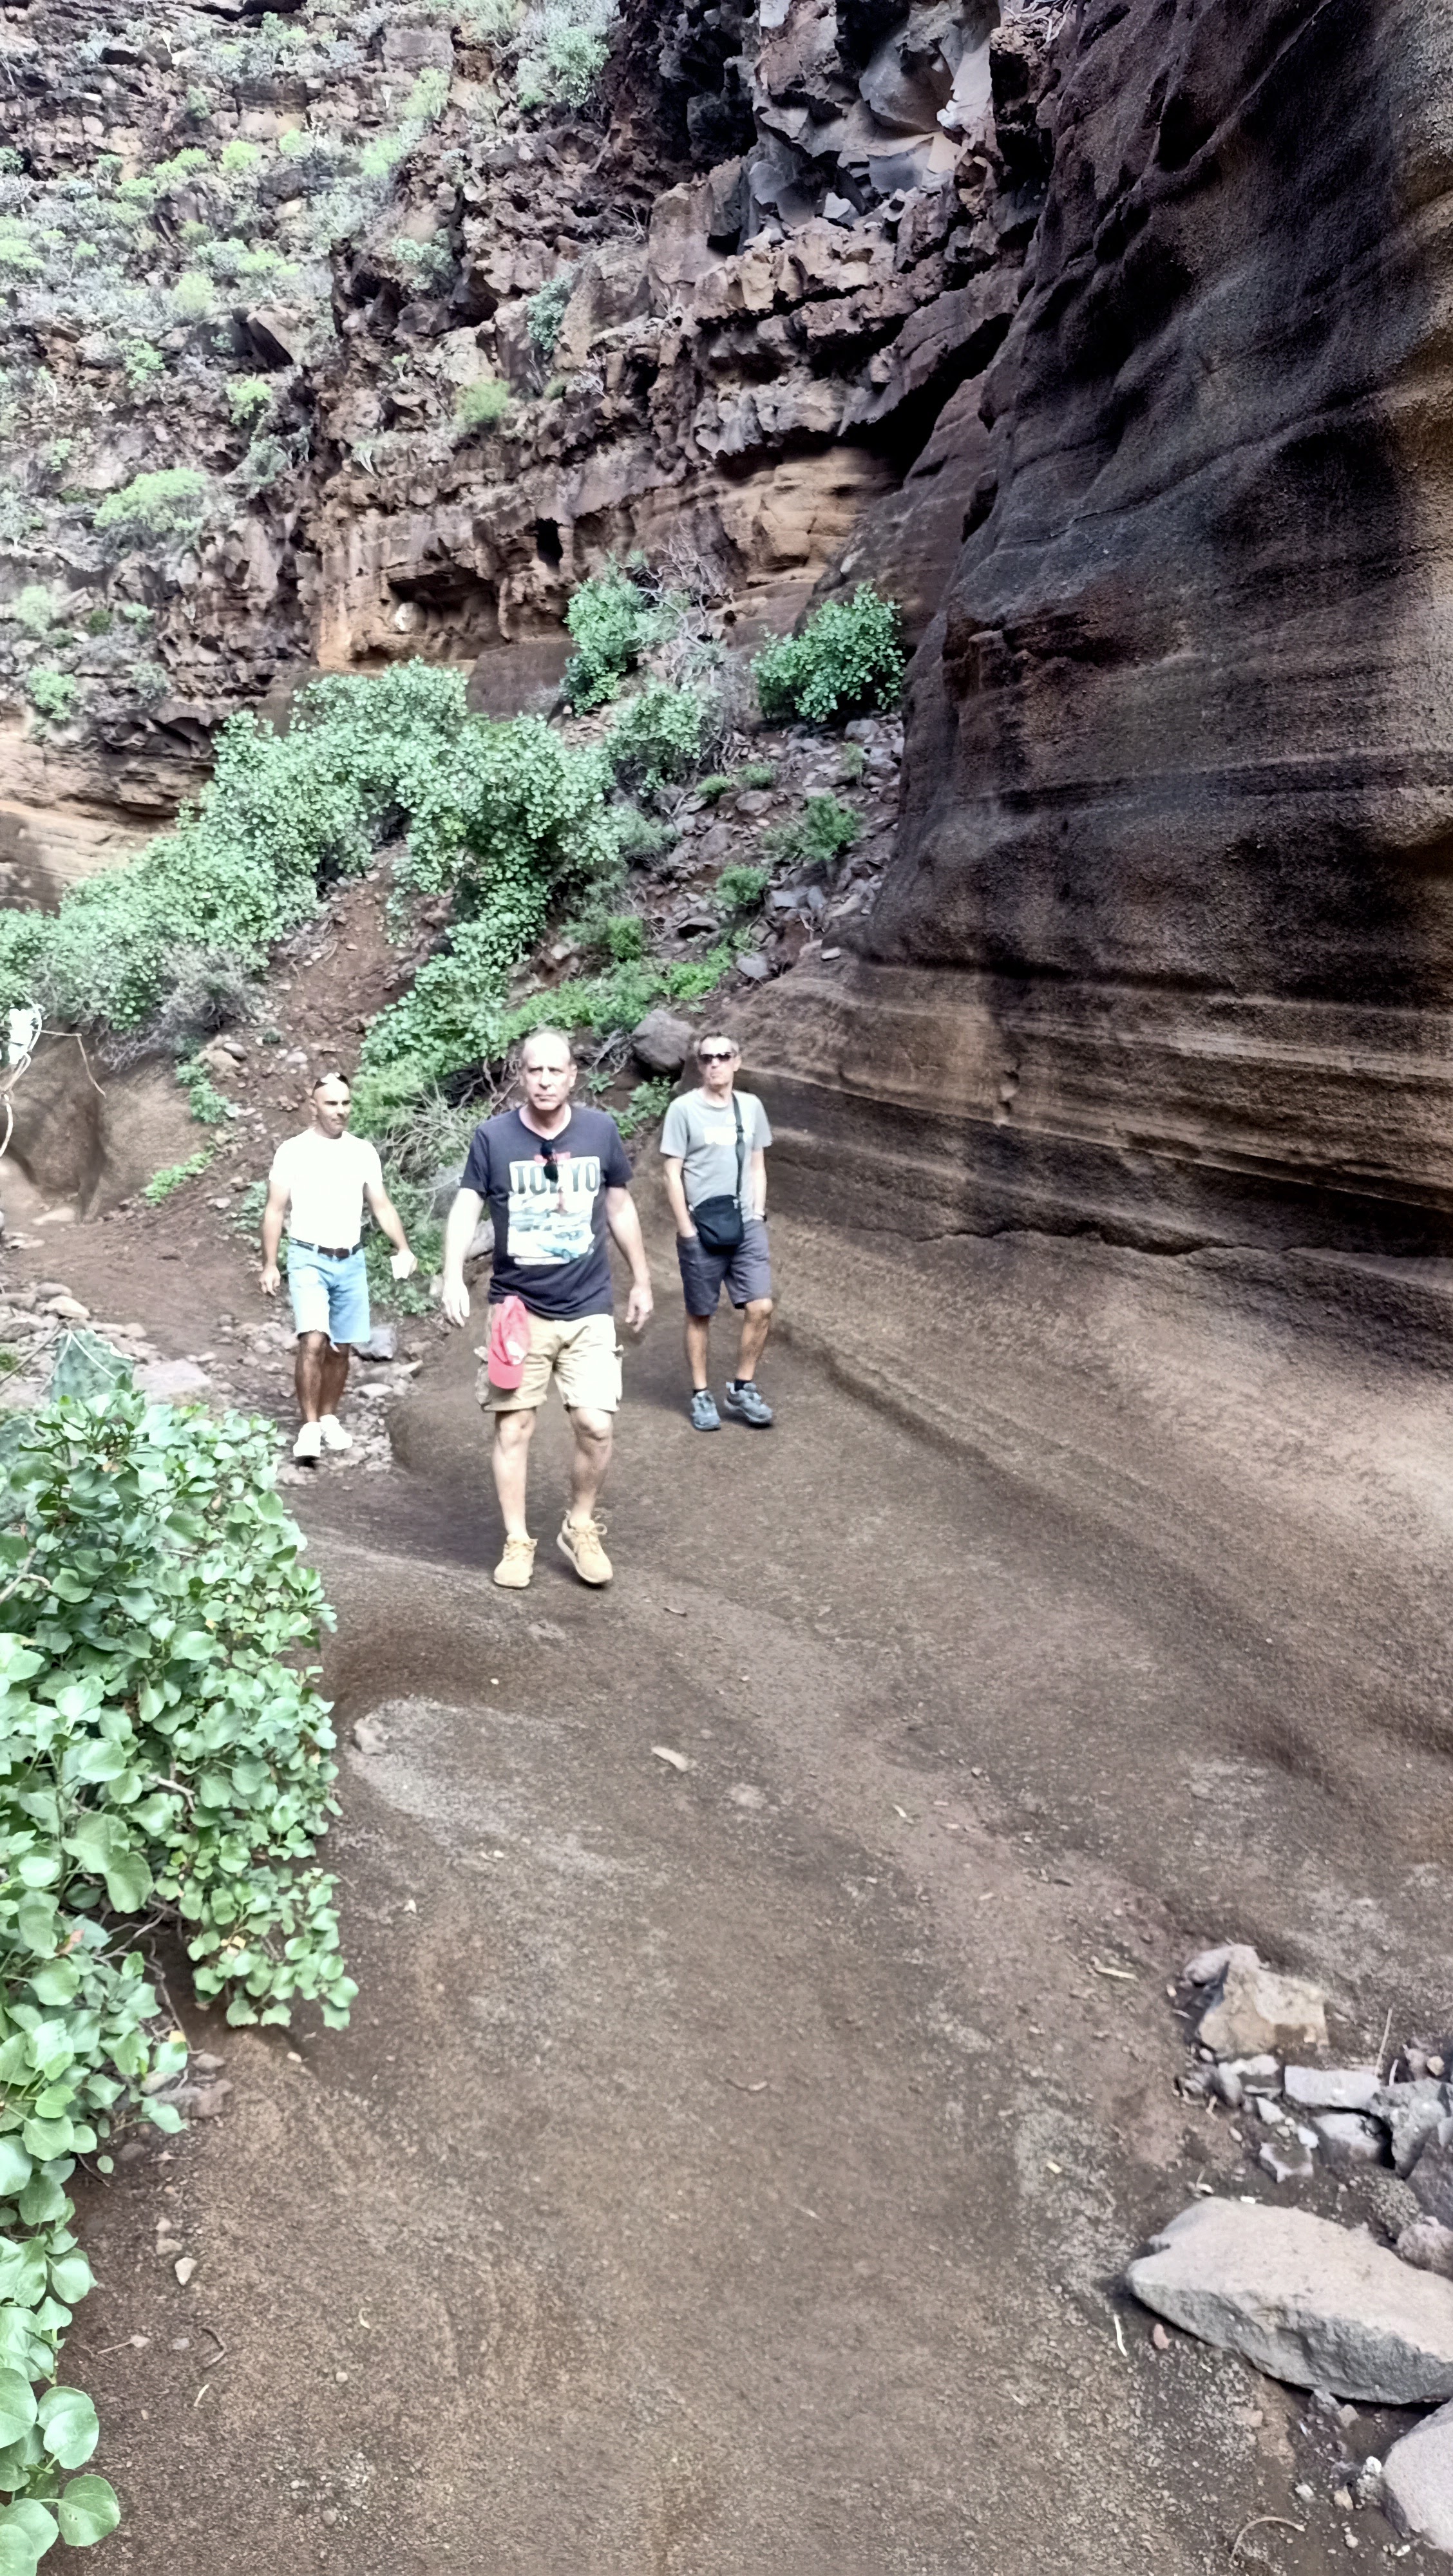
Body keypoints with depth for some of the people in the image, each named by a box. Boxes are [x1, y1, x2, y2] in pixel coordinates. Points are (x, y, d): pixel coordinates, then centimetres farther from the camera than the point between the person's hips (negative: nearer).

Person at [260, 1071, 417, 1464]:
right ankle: (310, 1427, -11)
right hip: (308, 1259, -4)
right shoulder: (293, 1150, -4)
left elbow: (382, 1205, 6)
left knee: (340, 1348, 10)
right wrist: (269, 1265, -6)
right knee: (314, 1342, -18)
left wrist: (402, 1248, -8)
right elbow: (275, 1210, -1)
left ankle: (329, 1418, 27)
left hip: (351, 1262, 4)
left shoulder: (364, 1152, 6)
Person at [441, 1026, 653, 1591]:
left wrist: (641, 1281, 14)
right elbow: (465, 1210, -7)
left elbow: (621, 1208, 10)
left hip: (588, 1309, 1)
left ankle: (580, 1529, 20)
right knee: (512, 1427, 3)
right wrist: (453, 1277, -23)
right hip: (518, 1308, -1)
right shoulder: (493, 1136, -7)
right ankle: (517, 1542, 18)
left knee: (596, 1426, -4)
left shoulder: (601, 1131, -2)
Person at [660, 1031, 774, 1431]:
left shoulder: (751, 1106, 7)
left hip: (747, 1228, 3)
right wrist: (687, 1231, -9)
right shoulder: (684, 1109, -7)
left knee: (761, 1308, -4)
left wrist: (758, 1215, 4)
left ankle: (742, 1390, 12)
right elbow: (673, 1175, -6)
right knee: (700, 1315, 6)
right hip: (701, 1231, -3)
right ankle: (701, 1395, 19)